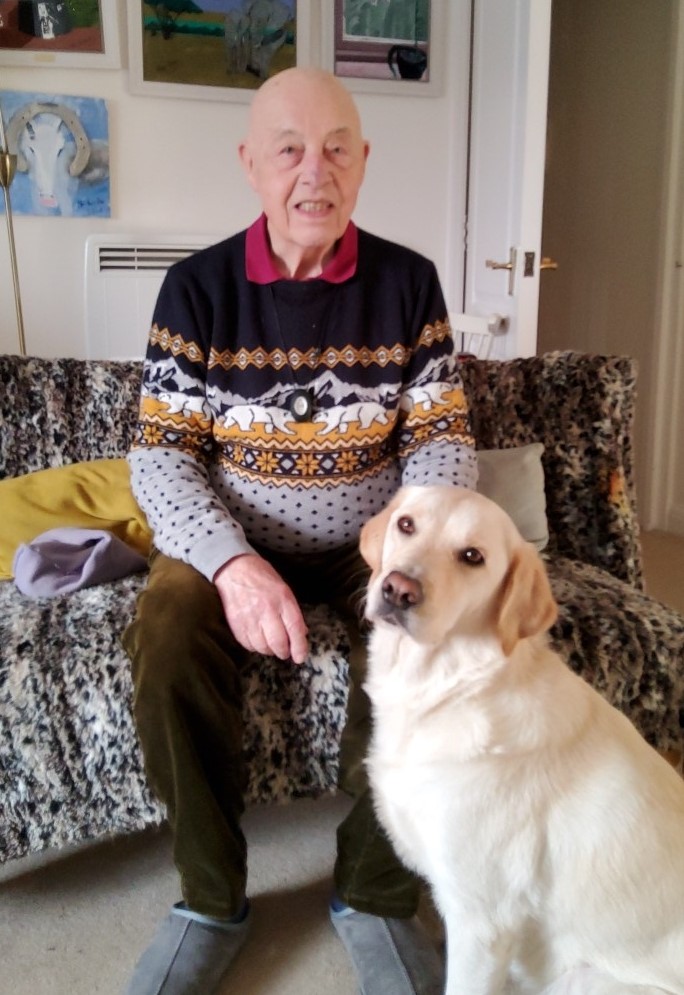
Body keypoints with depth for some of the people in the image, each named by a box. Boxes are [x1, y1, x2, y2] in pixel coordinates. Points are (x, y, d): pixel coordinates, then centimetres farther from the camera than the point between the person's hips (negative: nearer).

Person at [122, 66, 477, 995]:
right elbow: (160, 454, -10)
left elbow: (444, 440, -3)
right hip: (231, 540, 0)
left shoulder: (409, 283, -3)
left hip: (367, 542, 1)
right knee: (166, 636, -29)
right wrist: (232, 563, -28)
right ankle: (212, 899, -7)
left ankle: (374, 895, -5)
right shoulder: (197, 288, -5)